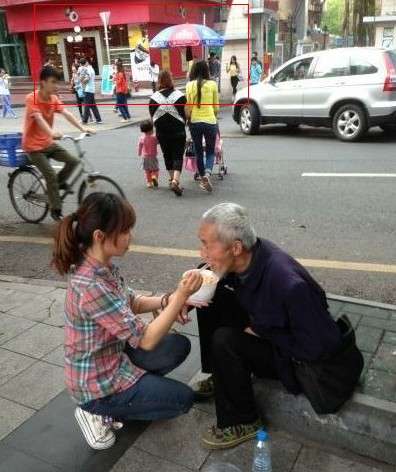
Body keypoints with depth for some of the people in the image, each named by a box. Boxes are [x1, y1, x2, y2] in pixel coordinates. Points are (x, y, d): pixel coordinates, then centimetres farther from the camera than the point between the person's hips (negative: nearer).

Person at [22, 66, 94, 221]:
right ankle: (56, 210, -4)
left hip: (48, 143, 6)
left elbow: (67, 114, -13)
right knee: (51, 174, -17)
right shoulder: (31, 99, -18)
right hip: (33, 146, -6)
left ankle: (60, 182, 18)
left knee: (73, 161, -9)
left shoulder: (54, 99, 1)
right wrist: (52, 133, -53)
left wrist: (82, 128, -29)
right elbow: (39, 118, -34)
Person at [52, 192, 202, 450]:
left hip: (115, 357, 8)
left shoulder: (102, 266, -7)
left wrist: (167, 301, -11)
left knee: (180, 345, 12)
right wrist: (181, 296, -29)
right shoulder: (91, 286, -35)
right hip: (96, 382, -8)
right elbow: (145, 340, -29)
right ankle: (99, 412, 7)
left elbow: (131, 302, 6)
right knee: (184, 399, 3)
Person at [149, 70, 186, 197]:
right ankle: (175, 181, -17)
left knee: (167, 155, 15)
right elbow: (186, 114, -4)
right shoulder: (180, 95, -8)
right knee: (178, 156, 0)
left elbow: (152, 116, 2)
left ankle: (172, 180, 23)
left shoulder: (154, 98, -4)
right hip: (178, 131, -2)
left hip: (161, 132, 2)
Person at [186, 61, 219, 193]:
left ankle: (203, 179, 21)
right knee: (210, 152, 10)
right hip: (210, 121, -1)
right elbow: (216, 107, 6)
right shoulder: (212, 84, -2)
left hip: (195, 122, 1)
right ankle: (207, 173, -16)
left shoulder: (190, 85, -1)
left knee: (198, 152, 15)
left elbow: (188, 107, 0)